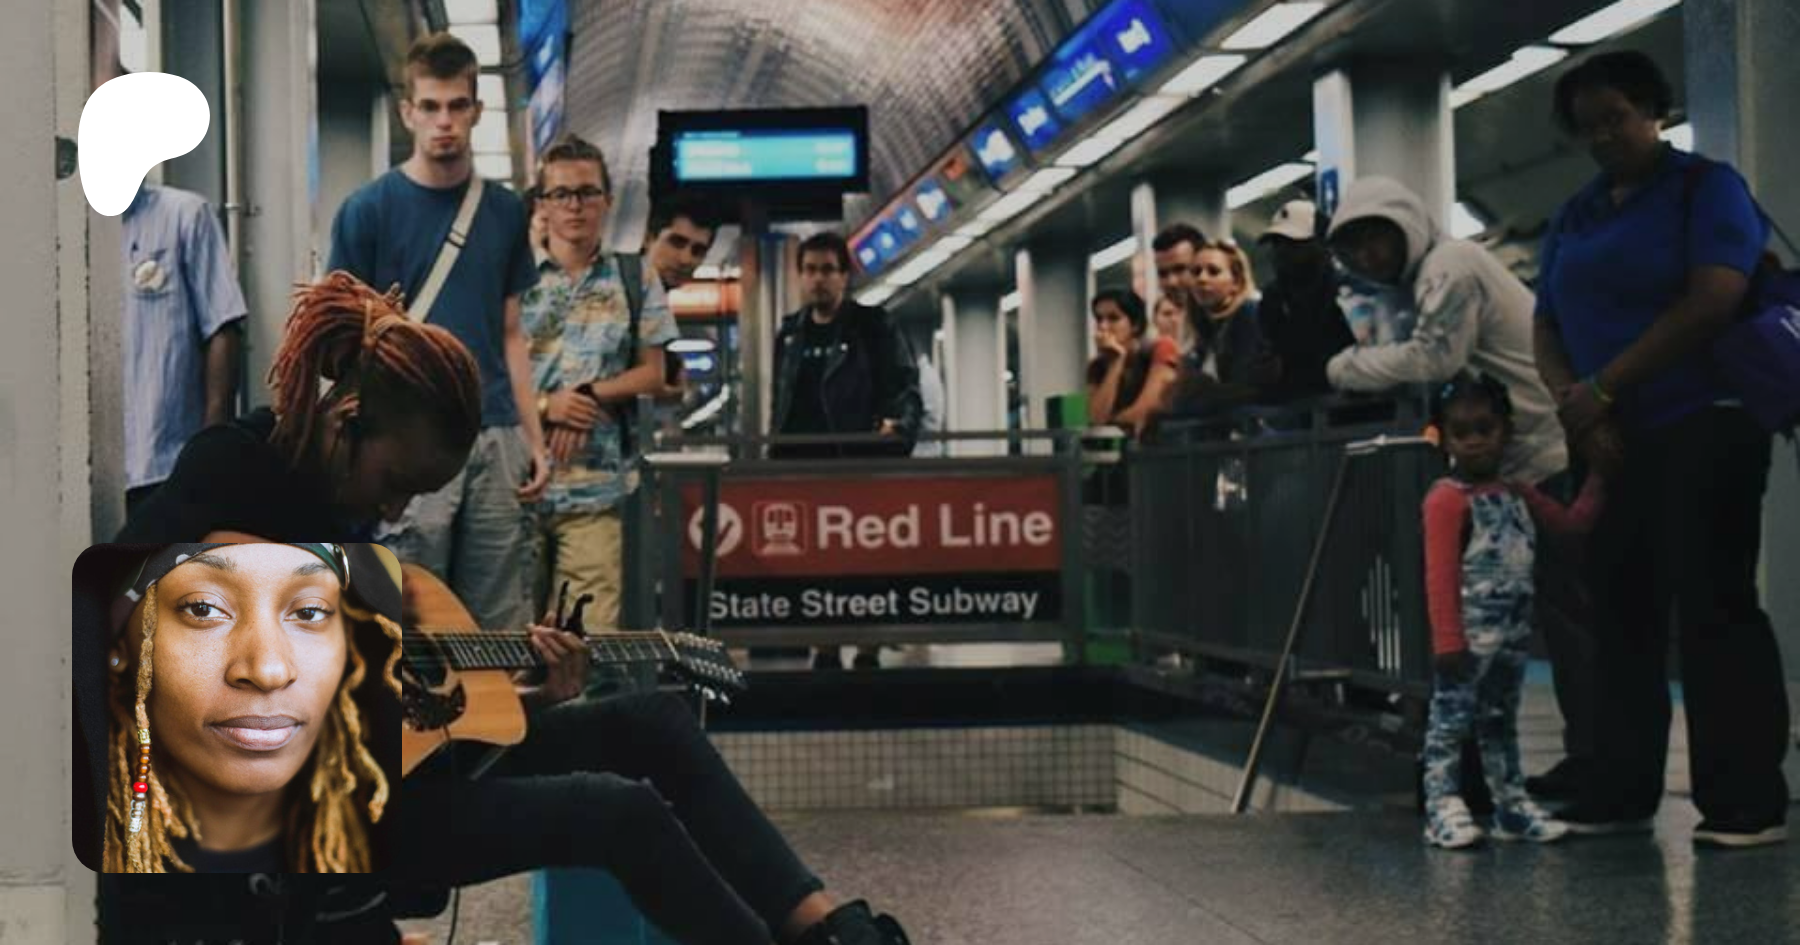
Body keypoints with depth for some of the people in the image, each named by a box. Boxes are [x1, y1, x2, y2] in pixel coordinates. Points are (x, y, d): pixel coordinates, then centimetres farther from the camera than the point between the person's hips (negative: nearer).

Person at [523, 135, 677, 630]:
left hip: (594, 486, 0)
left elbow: (652, 373, 8)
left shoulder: (633, 281, 8)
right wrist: (543, 406, -14)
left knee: (593, 629, -5)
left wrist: (590, 396, -9)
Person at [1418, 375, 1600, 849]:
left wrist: (1598, 476, 7)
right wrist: (1448, 641, -22)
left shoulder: (1518, 495, 14)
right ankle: (1442, 809, -4)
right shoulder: (1447, 499, -11)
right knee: (1450, 720, -6)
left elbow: (1573, 522, 19)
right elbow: (1440, 576, -16)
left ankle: (1511, 806, 23)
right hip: (1470, 637, -8)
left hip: (1512, 636, 8)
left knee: (1502, 721, 16)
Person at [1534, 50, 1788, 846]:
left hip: (1704, 429, -6)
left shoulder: (1705, 188, -1)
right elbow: (1547, 333, 12)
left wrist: (1604, 388, -15)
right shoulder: (1573, 219, 17)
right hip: (1611, 442, 6)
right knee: (1621, 611, 5)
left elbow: (1712, 302, -15)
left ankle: (1746, 801, -8)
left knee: (1714, 610, -9)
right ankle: (1620, 790, 9)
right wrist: (1576, 407, -9)